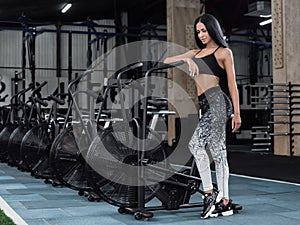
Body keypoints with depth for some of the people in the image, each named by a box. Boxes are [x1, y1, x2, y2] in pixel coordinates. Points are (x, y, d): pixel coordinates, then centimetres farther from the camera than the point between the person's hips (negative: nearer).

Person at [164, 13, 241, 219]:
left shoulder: (224, 52, 7)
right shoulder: (195, 53, 23)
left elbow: (232, 84, 3)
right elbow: (166, 61, 19)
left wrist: (237, 113, -3)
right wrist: (185, 59, -1)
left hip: (218, 101, -6)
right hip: (205, 105, 6)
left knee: (196, 143, -18)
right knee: (216, 151, 5)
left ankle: (210, 192, -10)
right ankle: (224, 203, 7)